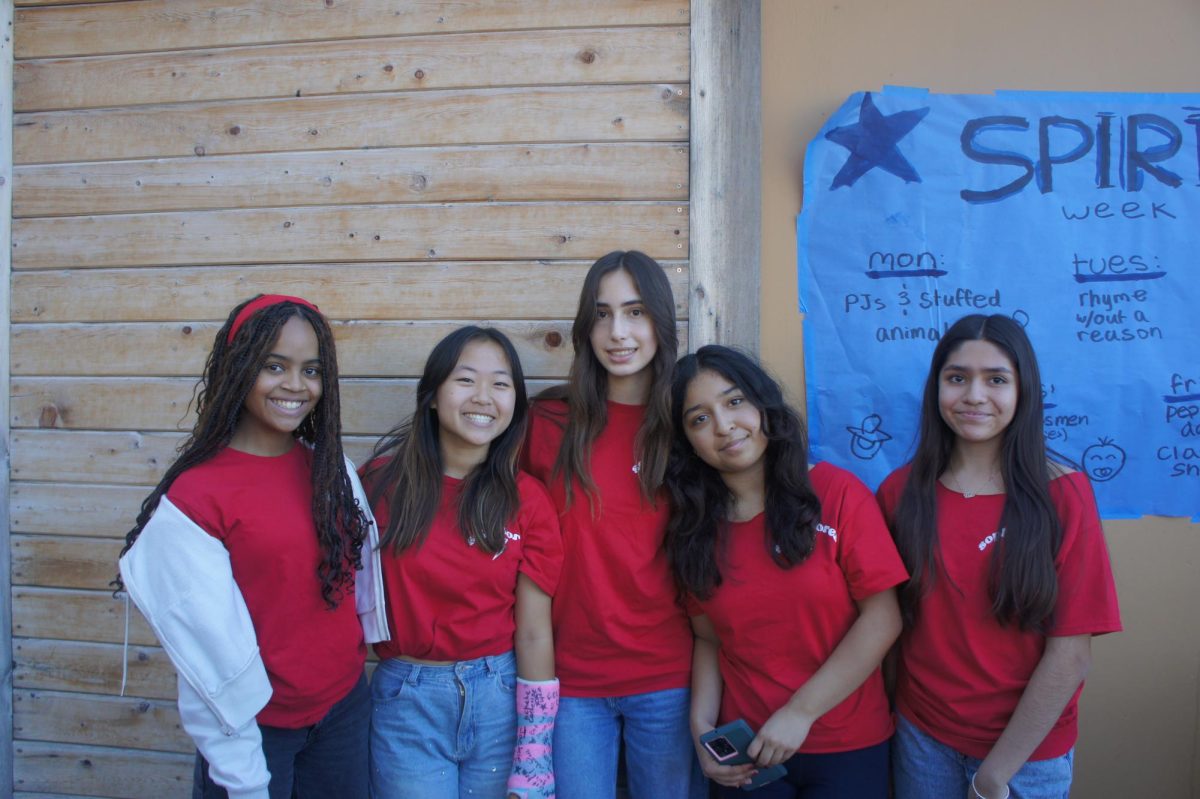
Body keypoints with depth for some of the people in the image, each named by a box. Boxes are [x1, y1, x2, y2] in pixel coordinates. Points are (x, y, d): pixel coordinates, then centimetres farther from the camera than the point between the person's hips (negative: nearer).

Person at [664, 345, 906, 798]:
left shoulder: (838, 494, -11)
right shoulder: (692, 529, -1)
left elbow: (881, 619, -12)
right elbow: (709, 640, 4)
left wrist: (800, 712, -15)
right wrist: (702, 723, -11)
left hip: (847, 748, -2)